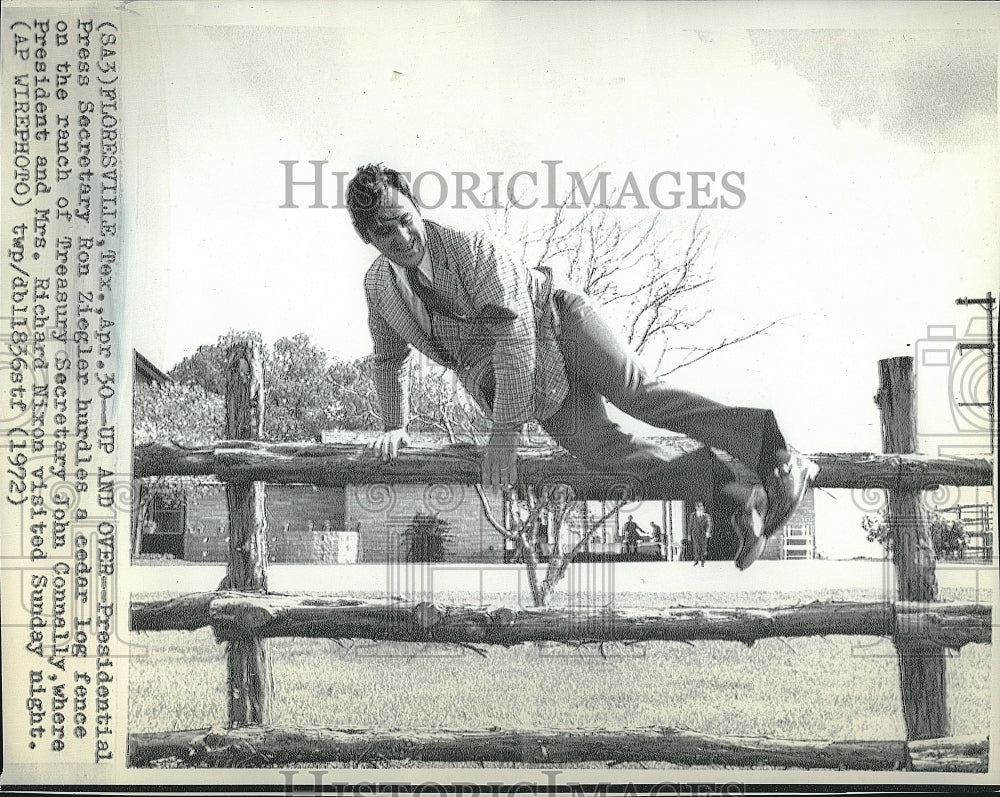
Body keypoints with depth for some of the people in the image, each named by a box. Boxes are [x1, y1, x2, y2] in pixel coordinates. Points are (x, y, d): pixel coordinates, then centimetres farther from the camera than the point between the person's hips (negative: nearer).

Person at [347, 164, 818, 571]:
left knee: (636, 391, -28)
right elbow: (389, 359, 22)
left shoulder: (469, 249, -19)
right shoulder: (376, 286, 1)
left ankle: (773, 445, -36)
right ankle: (736, 498, -32)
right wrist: (394, 427, 17)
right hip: (539, 384, 4)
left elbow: (515, 332, -25)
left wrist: (504, 434, -28)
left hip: (556, 317, -4)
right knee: (598, 449, -20)